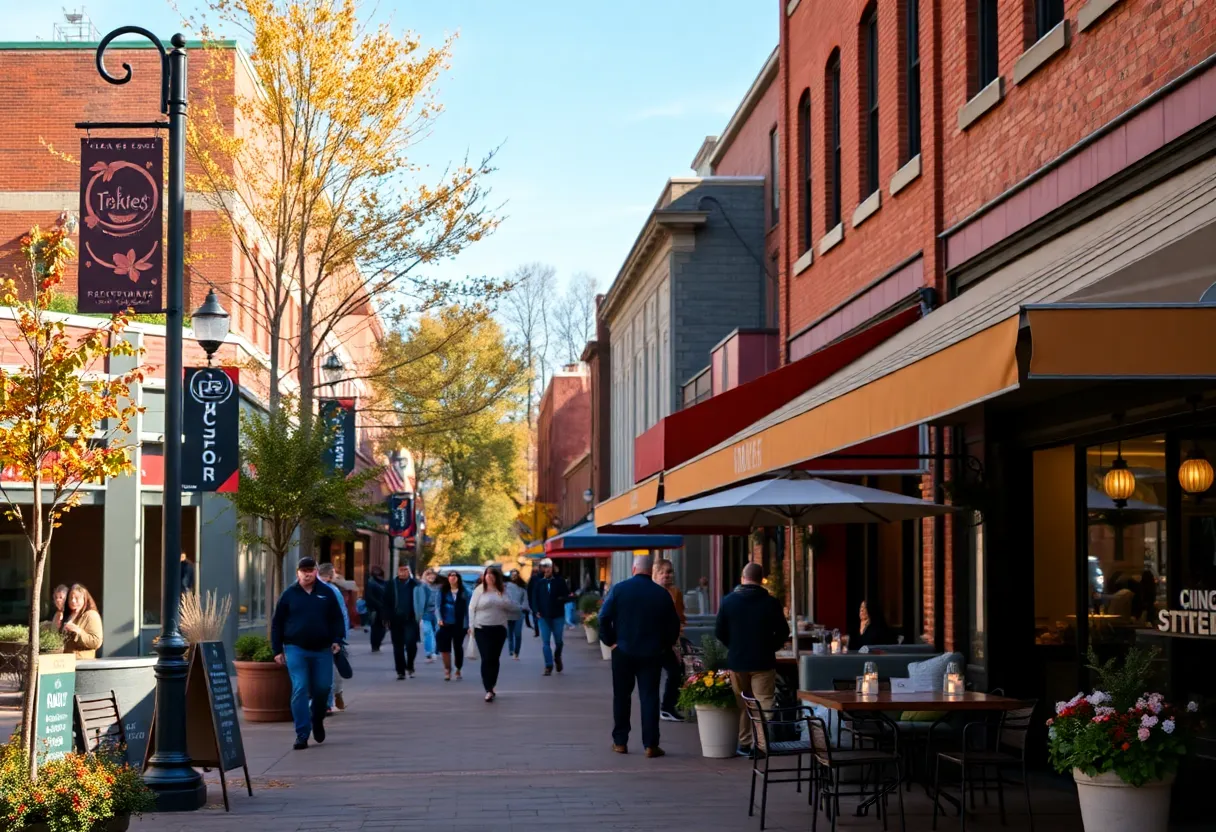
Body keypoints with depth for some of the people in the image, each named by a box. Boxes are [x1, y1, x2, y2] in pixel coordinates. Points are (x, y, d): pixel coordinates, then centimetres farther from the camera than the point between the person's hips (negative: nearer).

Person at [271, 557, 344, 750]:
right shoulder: (289, 595, 3)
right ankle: (302, 734, -5)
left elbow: (336, 619, 10)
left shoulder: (326, 594, 7)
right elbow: (277, 623, 6)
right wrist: (277, 650, 1)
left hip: (322, 649, 2)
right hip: (296, 649, -2)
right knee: (299, 690, -8)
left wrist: (336, 640, -3)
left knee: (322, 687, 4)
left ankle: (317, 720, 33)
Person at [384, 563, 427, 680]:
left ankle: (410, 666, 11)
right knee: (398, 647, 6)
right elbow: (387, 602, 7)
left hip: (411, 620, -3)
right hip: (396, 620, 3)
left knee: (411, 643, -12)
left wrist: (419, 616, -9)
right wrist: (388, 618, 0)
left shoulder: (415, 584, -1)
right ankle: (400, 671, 14)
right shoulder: (391, 584, 5)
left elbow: (422, 601, 0)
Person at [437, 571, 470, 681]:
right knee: (444, 647, -5)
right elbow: (439, 606, 2)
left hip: (459, 624, 0)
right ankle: (447, 670, 9)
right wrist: (440, 618, -11)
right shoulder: (443, 591, 3)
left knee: (458, 647, 7)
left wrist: (467, 624, -4)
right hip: (446, 623, 0)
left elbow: (467, 608, 0)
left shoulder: (464, 592, 0)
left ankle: (458, 670, 22)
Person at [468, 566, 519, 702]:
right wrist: (472, 626, -7)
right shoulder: (479, 590, 0)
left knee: (495, 659, 7)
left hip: (499, 629, 3)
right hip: (482, 629, -3)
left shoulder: (503, 591, 8)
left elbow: (514, 607, 7)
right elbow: (472, 608, 0)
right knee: (486, 659, -9)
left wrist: (504, 603, -13)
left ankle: (491, 687, 19)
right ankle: (489, 690, -11)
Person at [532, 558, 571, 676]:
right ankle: (549, 665, 1)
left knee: (558, 641, 9)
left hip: (558, 616, 0)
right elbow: (534, 598, 6)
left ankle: (557, 657, 38)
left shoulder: (559, 581, -1)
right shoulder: (539, 583, 2)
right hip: (543, 616, 0)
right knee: (545, 642, -3)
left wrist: (561, 599, -19)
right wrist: (536, 611, -7)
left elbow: (567, 595, 2)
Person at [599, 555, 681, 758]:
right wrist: (664, 645, 11)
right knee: (649, 697, 2)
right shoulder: (662, 594, -2)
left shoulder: (619, 589, -5)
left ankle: (620, 742, 15)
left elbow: (604, 617, -9)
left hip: (623, 652, 0)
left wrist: (610, 641, 1)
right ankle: (650, 745, -3)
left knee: (621, 697, 11)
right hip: (651, 654, 0)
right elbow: (674, 625, 1)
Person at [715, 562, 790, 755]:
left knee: (742, 703, 13)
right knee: (764, 703, 0)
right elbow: (783, 632, -2)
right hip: (763, 661, -2)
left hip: (736, 660, 2)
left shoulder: (729, 601, -2)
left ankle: (744, 744, 15)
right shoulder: (771, 603, -7)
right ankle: (764, 744, -8)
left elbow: (719, 631, 2)